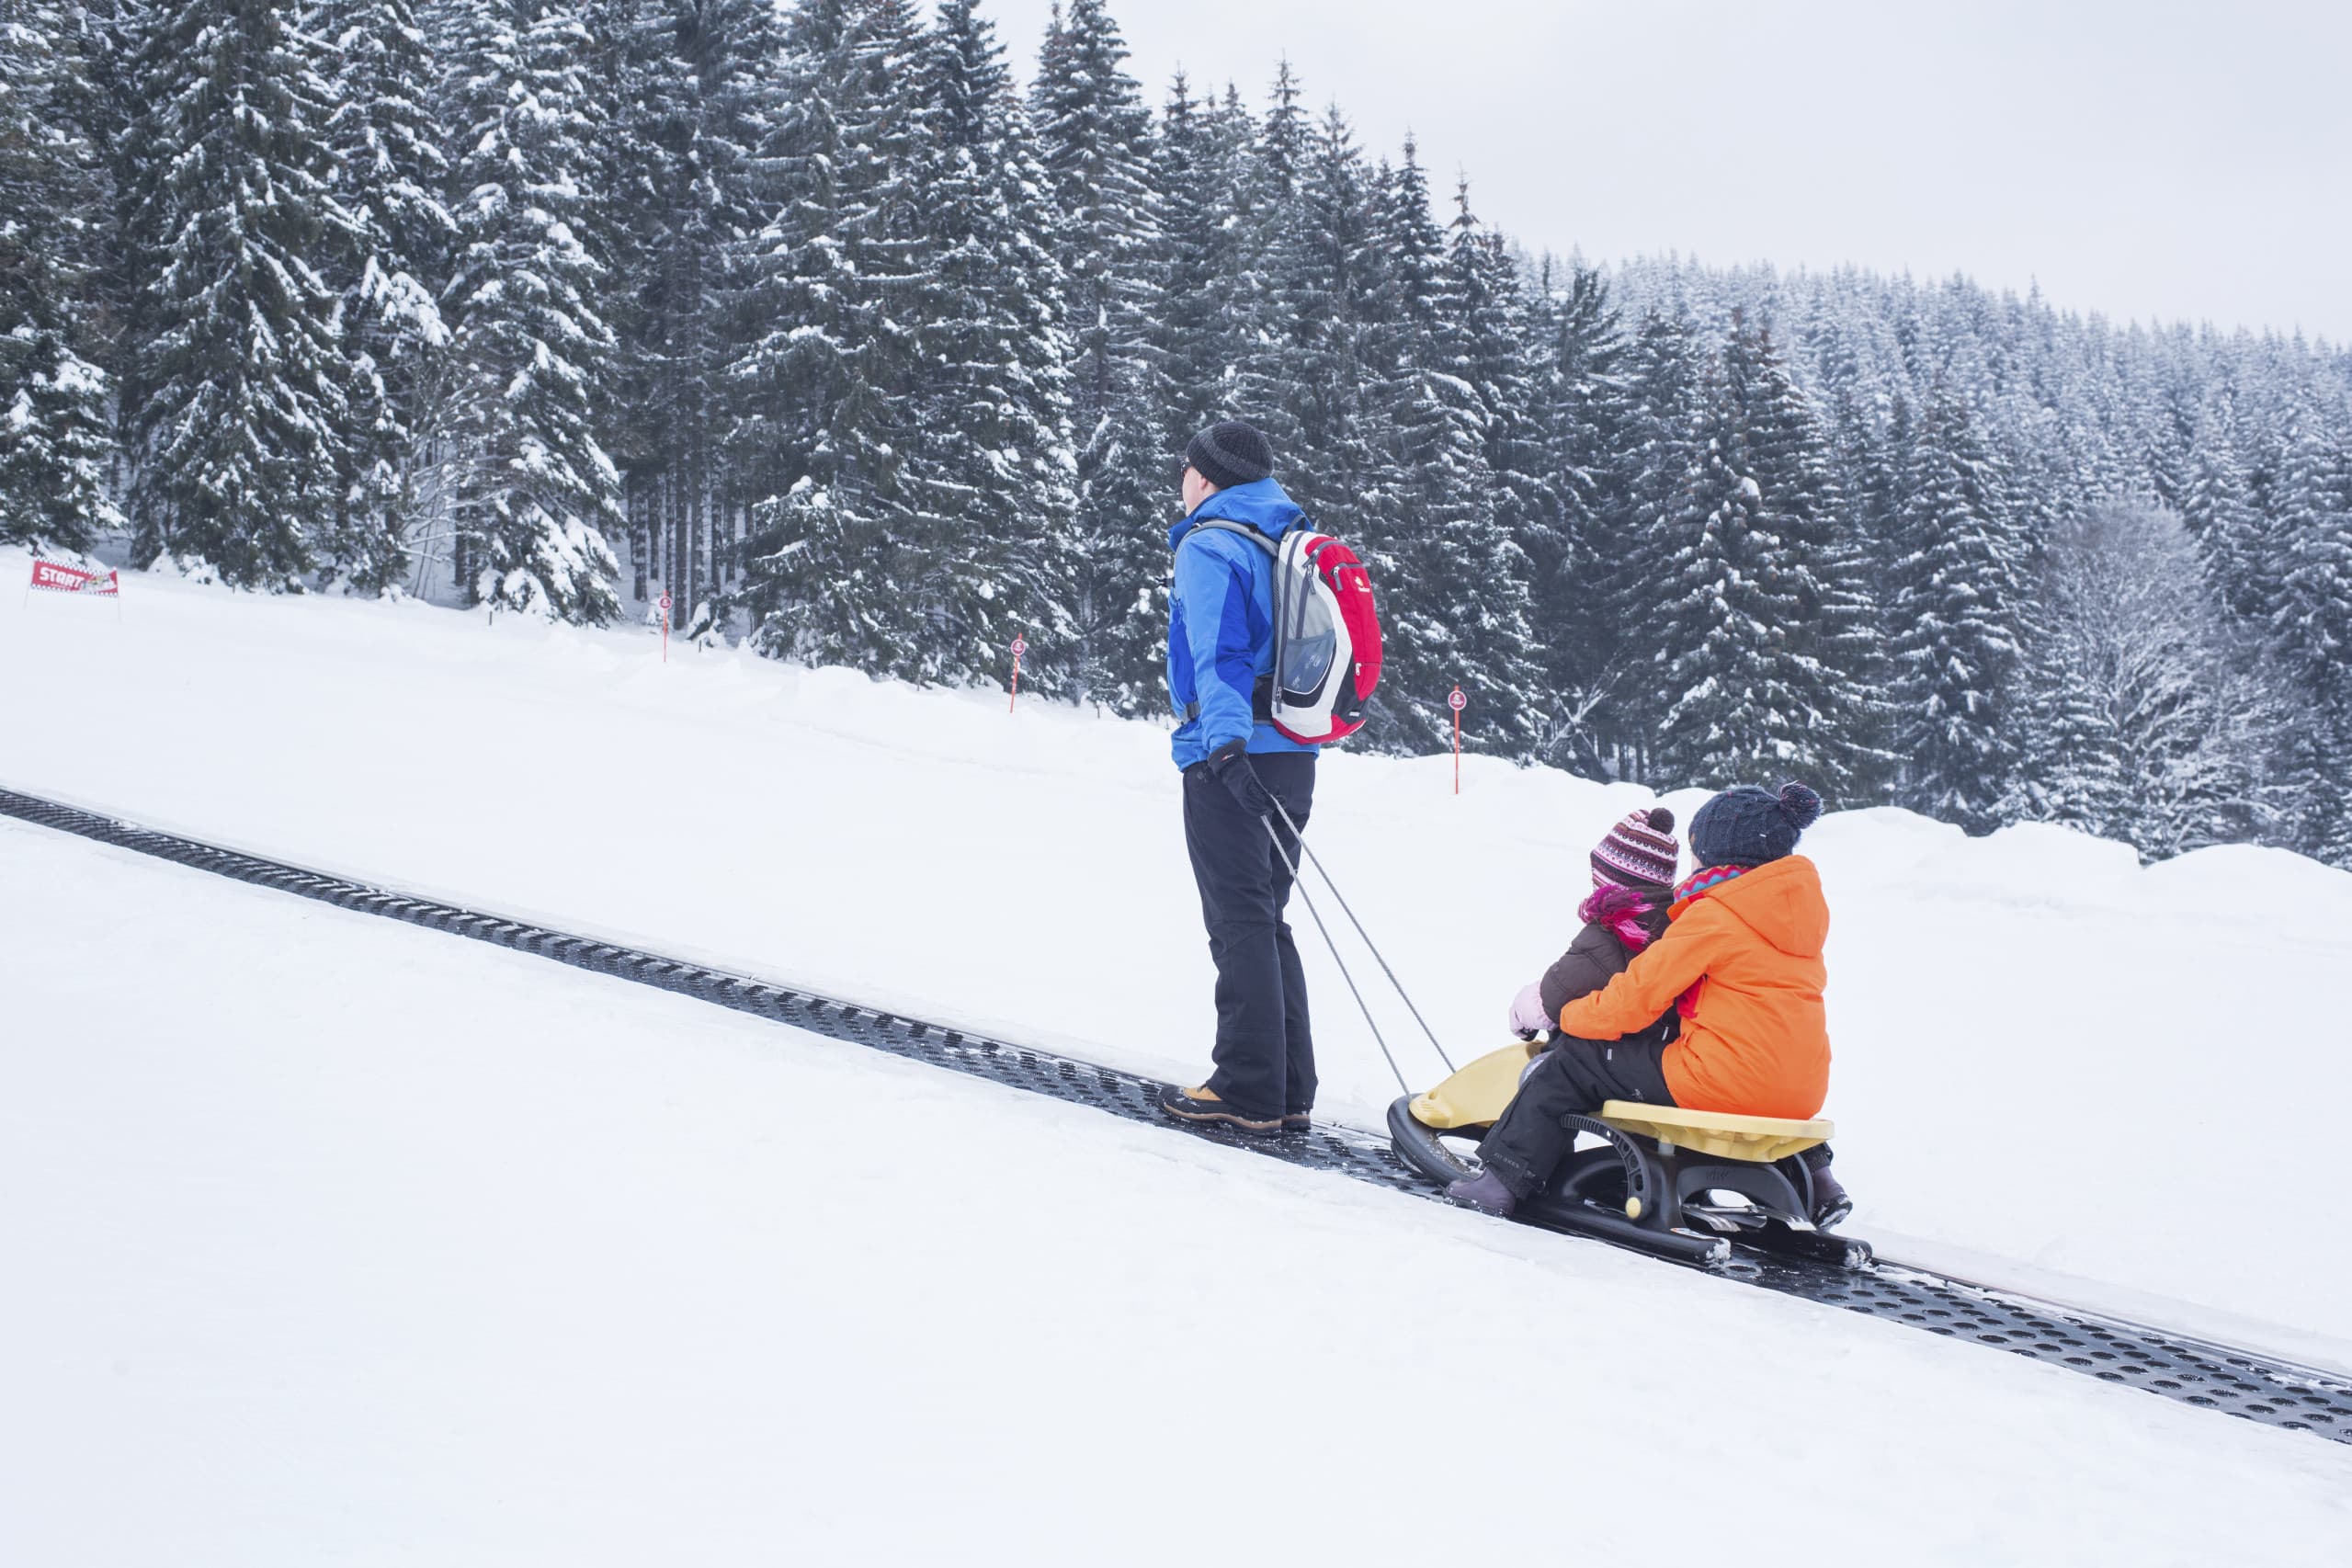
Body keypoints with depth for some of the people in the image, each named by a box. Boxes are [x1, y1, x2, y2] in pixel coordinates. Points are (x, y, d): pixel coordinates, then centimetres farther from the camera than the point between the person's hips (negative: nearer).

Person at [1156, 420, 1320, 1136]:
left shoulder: (1210, 548, -8)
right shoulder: (1292, 542, 18)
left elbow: (1221, 652, -22)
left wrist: (1226, 738, -32)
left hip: (1230, 760, -8)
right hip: (1292, 755, 8)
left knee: (1240, 923, -5)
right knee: (1265, 921, 13)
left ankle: (1249, 1091, -3)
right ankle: (1288, 1090, 13)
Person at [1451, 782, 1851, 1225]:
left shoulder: (1714, 914, -11)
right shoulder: (1803, 904, 12)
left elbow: (1638, 996, -8)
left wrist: (1570, 1016, 7)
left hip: (1727, 1082, -8)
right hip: (1802, 1092, 8)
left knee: (1573, 1064, 3)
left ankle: (1503, 1178, 2)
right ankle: (1812, 1175, 34)